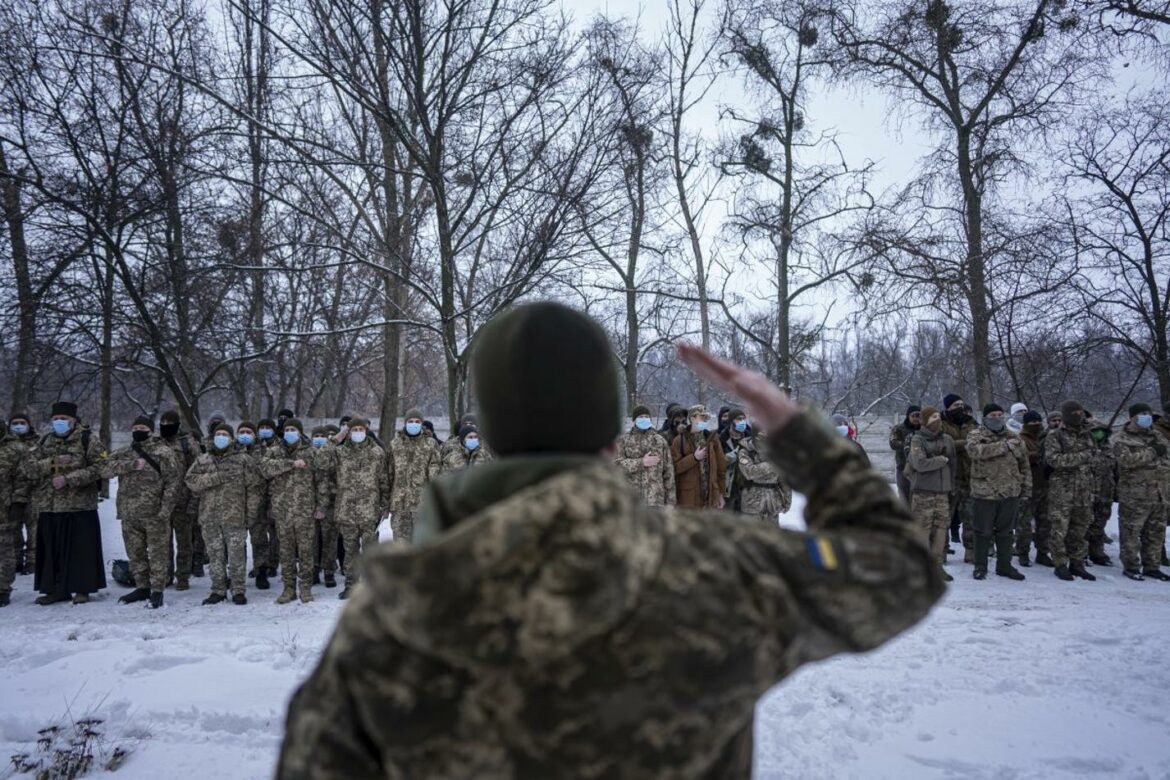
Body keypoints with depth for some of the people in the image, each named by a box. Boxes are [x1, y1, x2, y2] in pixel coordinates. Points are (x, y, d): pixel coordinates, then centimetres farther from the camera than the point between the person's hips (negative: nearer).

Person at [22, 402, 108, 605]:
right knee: (52, 550, 10)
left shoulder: (88, 440, -2)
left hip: (80, 506, -5)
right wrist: (52, 462, -12)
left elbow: (98, 468, -12)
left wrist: (69, 479, -18)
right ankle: (55, 589, 22)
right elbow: (28, 466, 4)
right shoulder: (45, 442, 14)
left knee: (81, 549, 0)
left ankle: (82, 589, 11)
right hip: (49, 506, 5)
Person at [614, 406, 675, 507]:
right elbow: (617, 464, -8)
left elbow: (668, 472, 7)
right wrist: (641, 462, -16)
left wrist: (670, 500, 4)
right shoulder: (624, 441, 6)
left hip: (655, 498, 0)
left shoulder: (660, 441, 8)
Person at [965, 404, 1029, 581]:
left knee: (1006, 531, 13)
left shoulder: (1013, 438, 10)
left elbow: (1024, 465, 16)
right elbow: (974, 450, -27)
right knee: (983, 532, 5)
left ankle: (1004, 565, 25)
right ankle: (980, 566, 16)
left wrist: (1026, 487, 12)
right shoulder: (976, 435, -4)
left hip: (1010, 493, 4)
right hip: (984, 492, -4)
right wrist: (1003, 446, -26)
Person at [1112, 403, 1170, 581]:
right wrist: (1152, 452, -15)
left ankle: (1152, 566, 23)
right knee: (1131, 532, -2)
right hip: (1134, 496, -6)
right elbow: (1127, 459, -18)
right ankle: (1131, 566, 7)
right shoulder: (1121, 440, -3)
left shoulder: (1156, 435, 16)